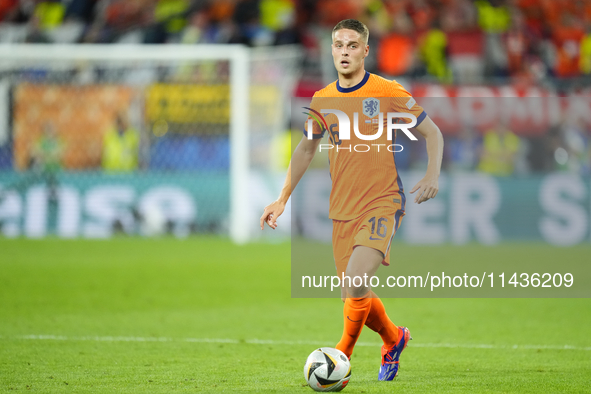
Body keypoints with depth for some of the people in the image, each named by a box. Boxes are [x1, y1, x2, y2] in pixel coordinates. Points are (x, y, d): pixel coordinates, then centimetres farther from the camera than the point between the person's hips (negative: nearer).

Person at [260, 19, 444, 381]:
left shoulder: (388, 92, -6)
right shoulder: (323, 100, 8)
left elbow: (432, 132, 2)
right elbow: (306, 149, 23)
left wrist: (433, 175, -13)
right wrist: (283, 199, 20)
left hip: (382, 204, -5)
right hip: (342, 211, 5)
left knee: (354, 281, -24)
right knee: (355, 295, 6)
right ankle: (394, 339, 35)